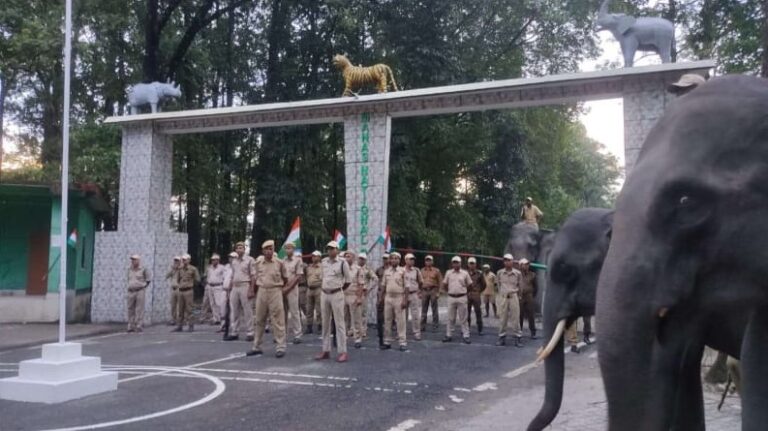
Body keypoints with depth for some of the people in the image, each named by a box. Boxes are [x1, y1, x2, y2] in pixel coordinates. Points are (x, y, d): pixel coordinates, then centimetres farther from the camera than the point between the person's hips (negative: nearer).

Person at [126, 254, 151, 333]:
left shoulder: (143, 270, -4)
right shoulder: (130, 270, 11)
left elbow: (148, 279, 5)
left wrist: (143, 287, 1)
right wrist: (129, 287, 15)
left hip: (140, 291, -5)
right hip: (131, 292, 5)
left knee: (139, 310, -7)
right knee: (131, 309, 4)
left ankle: (139, 327, -5)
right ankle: (131, 327, 9)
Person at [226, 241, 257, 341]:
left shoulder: (249, 260, -3)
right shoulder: (233, 261, 15)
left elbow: (253, 276, -7)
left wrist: (251, 290, -14)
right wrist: (230, 289, 14)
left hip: (245, 286, -6)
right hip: (235, 287, 6)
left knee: (247, 311, -3)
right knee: (234, 311, 8)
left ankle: (249, 333, 1)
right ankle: (234, 333, 14)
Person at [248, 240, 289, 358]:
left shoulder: (280, 263, -2)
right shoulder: (258, 264, 7)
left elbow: (285, 278, 9)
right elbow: (257, 279, 16)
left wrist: (284, 288, 5)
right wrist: (253, 292, 19)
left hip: (275, 292, -4)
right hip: (262, 292, 4)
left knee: (278, 320, -3)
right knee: (259, 320, 10)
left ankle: (280, 347, 1)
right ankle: (256, 347, 19)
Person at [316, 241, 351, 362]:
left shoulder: (342, 262, -7)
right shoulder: (323, 262, 8)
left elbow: (348, 281, 0)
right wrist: (325, 289, 15)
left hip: (336, 294, -5)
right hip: (324, 294, 5)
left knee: (339, 323, -4)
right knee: (325, 323, 10)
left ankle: (343, 352, -2)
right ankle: (325, 350, 17)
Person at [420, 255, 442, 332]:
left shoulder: (436, 271, 2)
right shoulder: (422, 271, 10)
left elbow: (440, 282, 1)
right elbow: (420, 282, 12)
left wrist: (438, 292, -7)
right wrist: (419, 292, 7)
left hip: (433, 290, -3)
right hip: (424, 291, 3)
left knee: (434, 309, 0)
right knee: (424, 309, 6)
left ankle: (435, 326, 5)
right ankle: (423, 326, 13)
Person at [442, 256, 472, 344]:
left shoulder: (465, 273, 0)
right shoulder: (448, 273, 4)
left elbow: (469, 284, 8)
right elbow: (444, 285, 12)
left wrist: (462, 290, 8)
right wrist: (450, 291, 11)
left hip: (462, 298, -2)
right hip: (451, 297, 2)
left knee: (463, 318, 1)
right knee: (450, 318, 8)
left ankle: (466, 336, 5)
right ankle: (448, 335, 14)